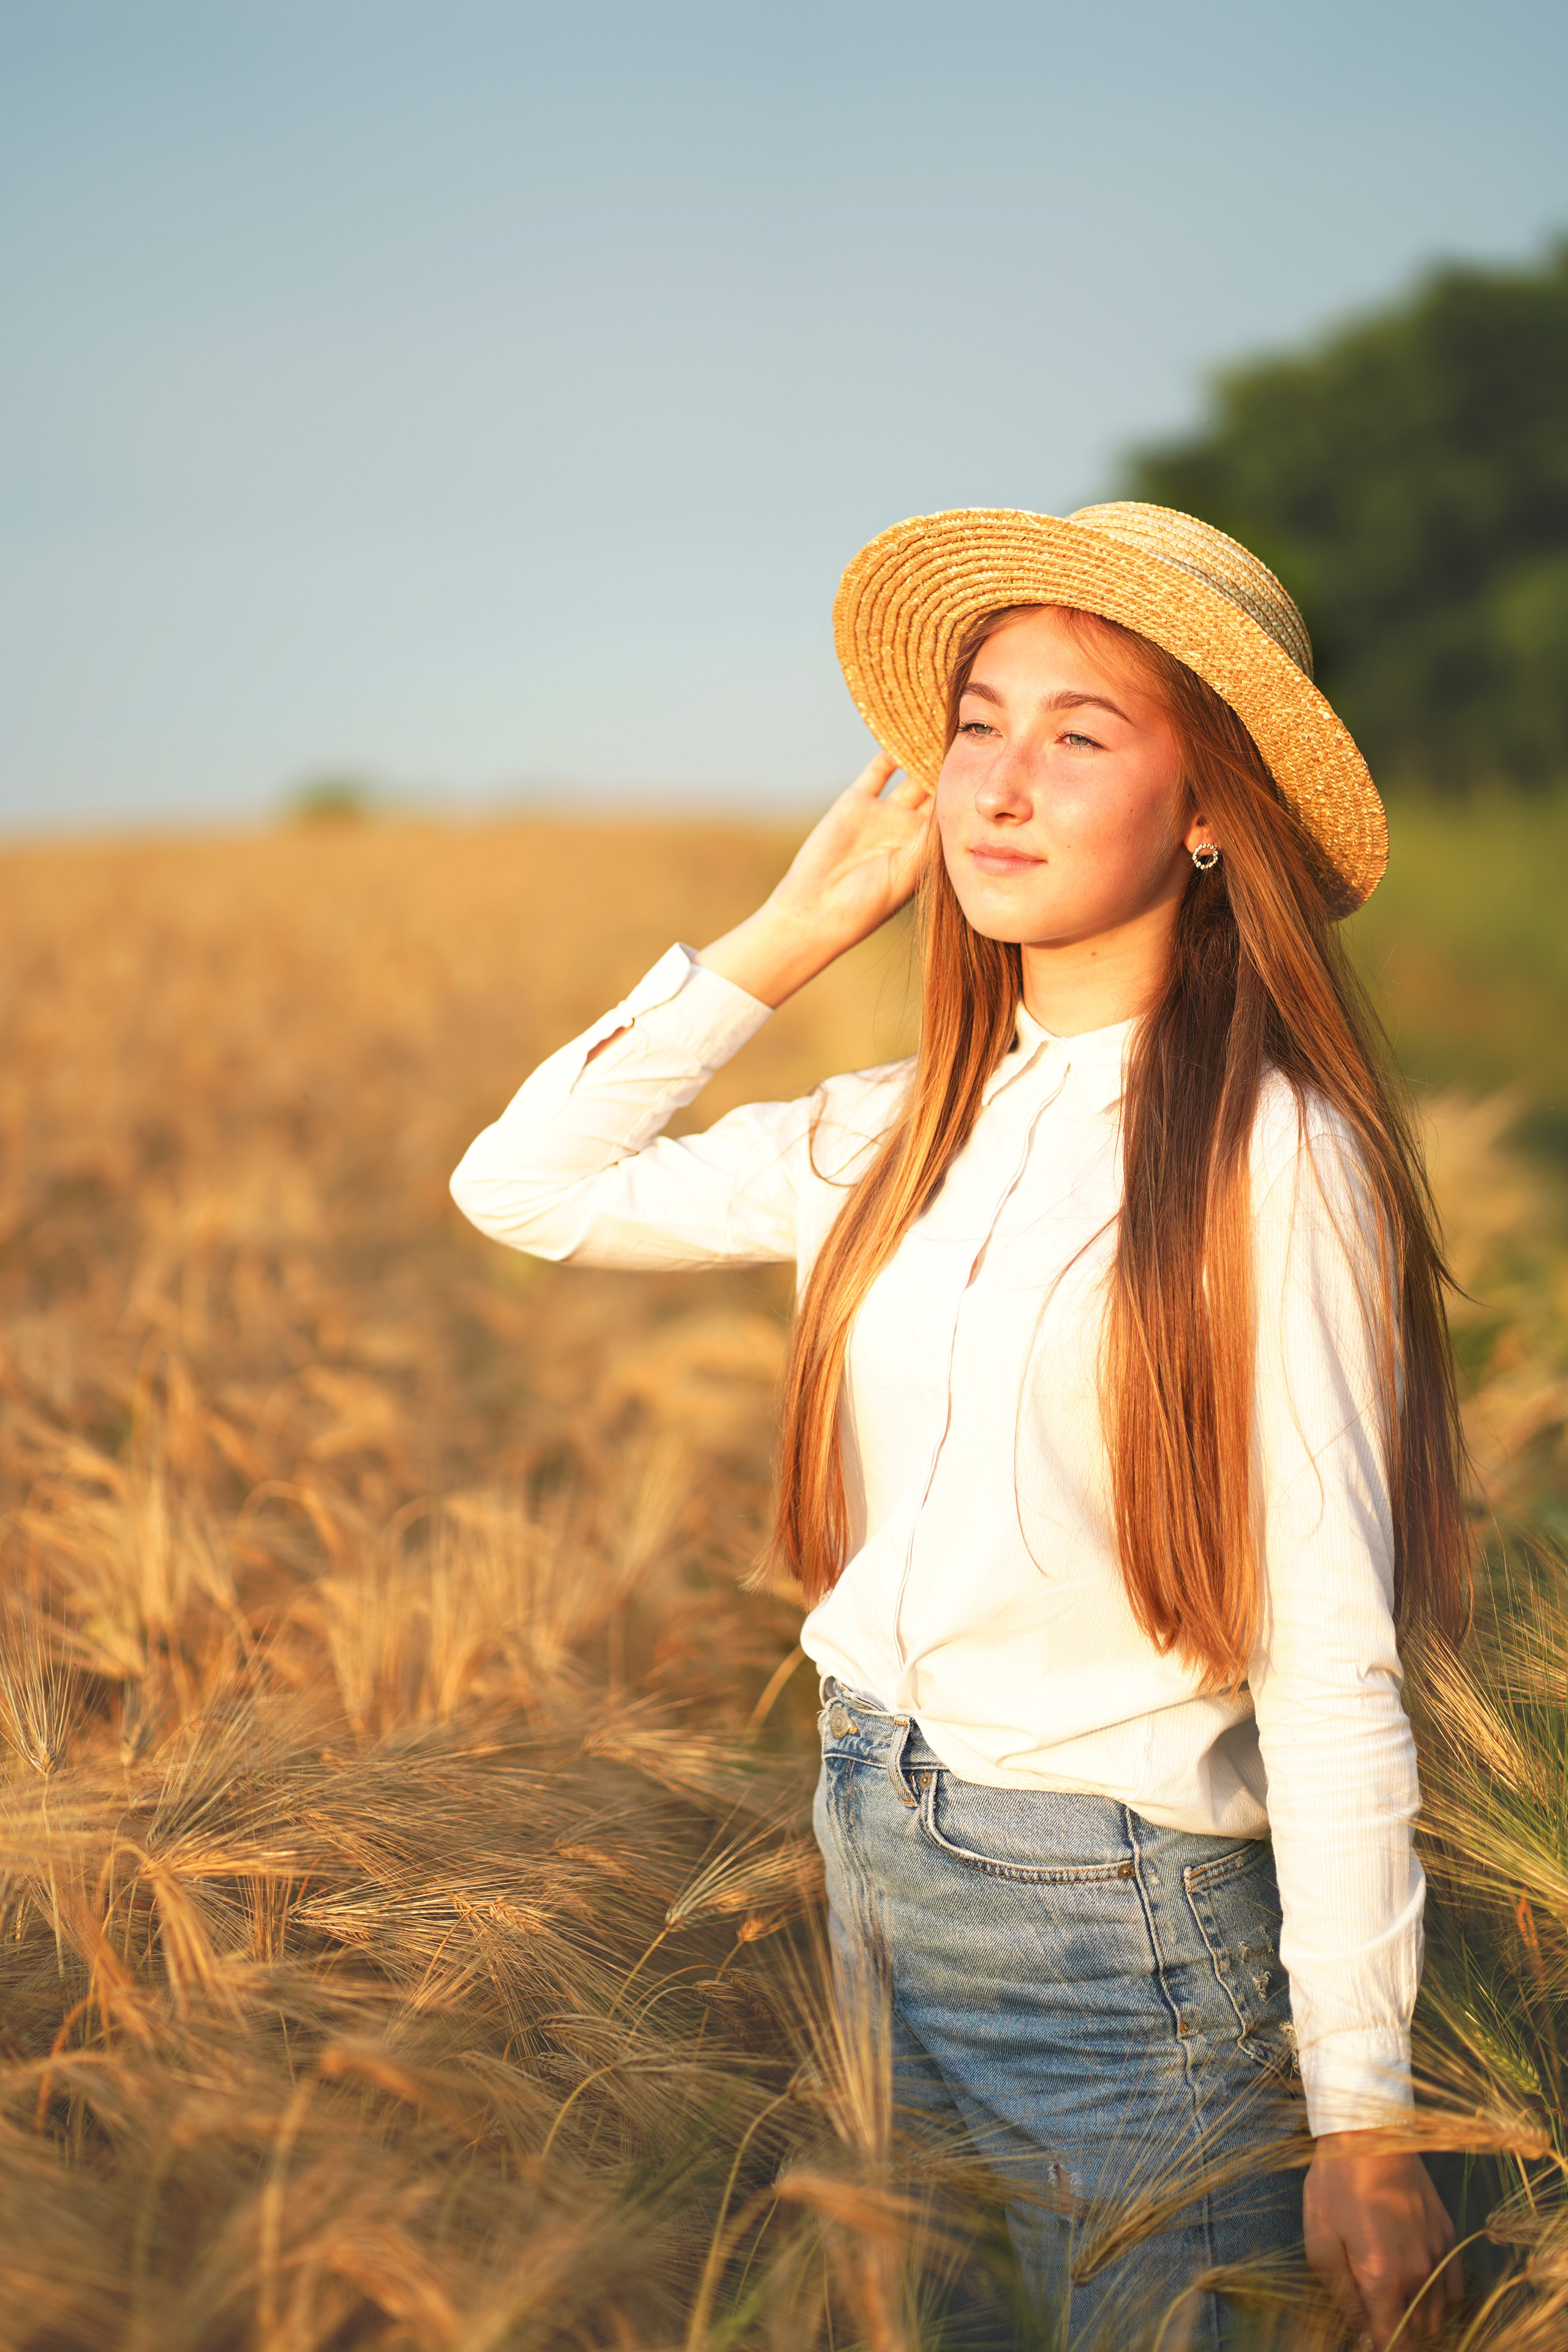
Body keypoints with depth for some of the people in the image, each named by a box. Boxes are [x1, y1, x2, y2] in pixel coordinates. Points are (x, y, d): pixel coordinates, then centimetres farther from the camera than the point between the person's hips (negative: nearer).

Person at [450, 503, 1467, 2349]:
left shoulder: (1271, 1157, -16)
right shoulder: (906, 1137, 3)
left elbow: (1330, 1663, -16)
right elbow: (526, 1186, 9)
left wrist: (1362, 2124, -15)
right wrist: (793, 929, 3)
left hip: (1125, 1921, -6)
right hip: (872, 1868, 6)